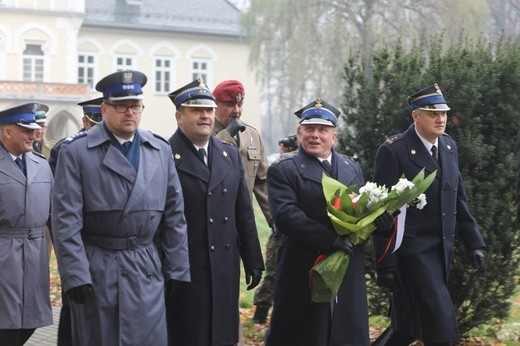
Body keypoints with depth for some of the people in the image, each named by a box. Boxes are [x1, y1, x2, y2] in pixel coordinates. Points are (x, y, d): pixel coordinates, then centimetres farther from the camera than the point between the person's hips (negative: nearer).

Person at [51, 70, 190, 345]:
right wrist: (75, 275, -13)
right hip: (95, 271, -3)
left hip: (147, 271, 3)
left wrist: (177, 270, 8)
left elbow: (174, 215, 10)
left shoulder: (161, 150, 9)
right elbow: (66, 220, -8)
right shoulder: (75, 151, -4)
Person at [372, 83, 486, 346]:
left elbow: (459, 200, 17)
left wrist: (474, 242, 13)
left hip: (442, 251, 7)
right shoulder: (393, 150, -11)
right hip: (411, 249, -7)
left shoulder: (449, 146, 10)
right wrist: (384, 263, -13)